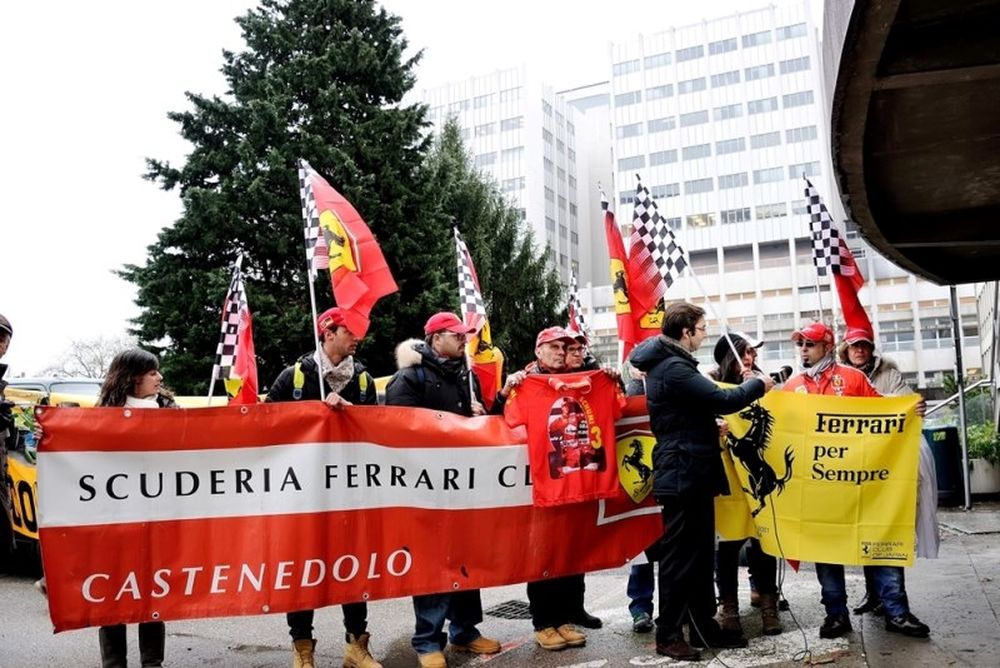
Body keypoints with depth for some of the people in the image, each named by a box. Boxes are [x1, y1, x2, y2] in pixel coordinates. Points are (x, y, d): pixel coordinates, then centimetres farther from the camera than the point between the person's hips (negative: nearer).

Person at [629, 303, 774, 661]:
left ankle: (704, 626, 25)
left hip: (692, 474, 10)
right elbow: (722, 400, -22)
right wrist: (758, 384, -5)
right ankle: (668, 634, 8)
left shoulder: (670, 363, 15)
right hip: (683, 475, -10)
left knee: (701, 554, 15)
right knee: (680, 556, -2)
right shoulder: (673, 367, -19)